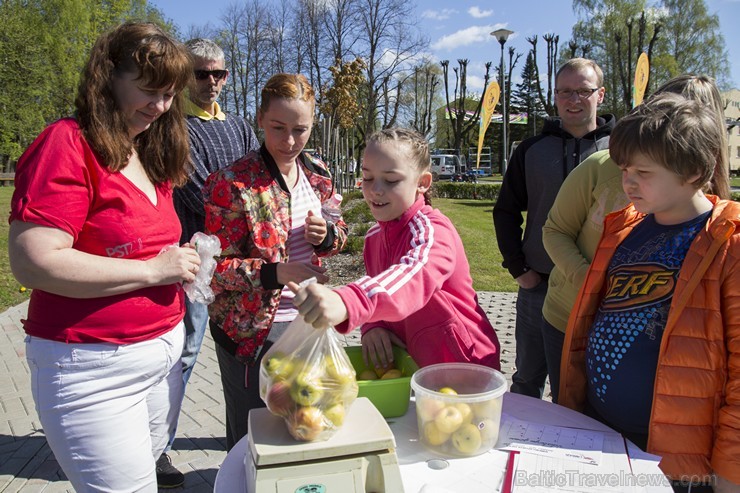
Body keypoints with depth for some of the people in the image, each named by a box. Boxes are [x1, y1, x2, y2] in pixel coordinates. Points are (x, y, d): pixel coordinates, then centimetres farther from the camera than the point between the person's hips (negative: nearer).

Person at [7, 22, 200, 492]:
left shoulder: (153, 155, 10)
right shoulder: (68, 145, -13)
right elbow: (34, 262, -22)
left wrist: (180, 261, 1)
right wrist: (154, 270, -18)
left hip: (165, 348, 7)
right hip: (95, 367, -7)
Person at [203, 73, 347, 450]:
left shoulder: (316, 172, 3)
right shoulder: (231, 184, -16)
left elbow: (339, 231, 15)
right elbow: (215, 268, -14)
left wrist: (326, 235, -8)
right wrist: (277, 273, -27)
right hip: (252, 331, -5)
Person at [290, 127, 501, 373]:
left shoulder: (432, 230, -23)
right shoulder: (374, 237, 2)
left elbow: (414, 277, -45)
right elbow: (374, 290, 8)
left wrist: (345, 302, -64)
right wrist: (371, 326, -17)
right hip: (414, 362, 7)